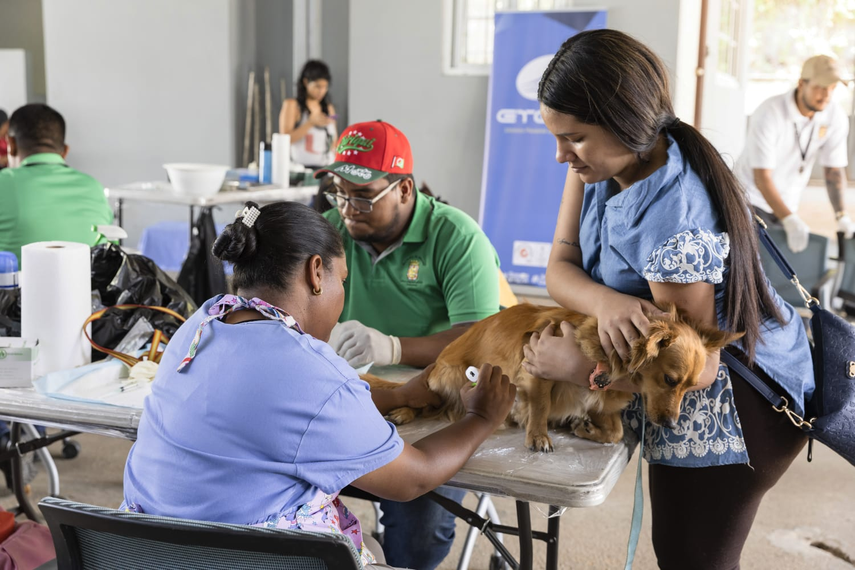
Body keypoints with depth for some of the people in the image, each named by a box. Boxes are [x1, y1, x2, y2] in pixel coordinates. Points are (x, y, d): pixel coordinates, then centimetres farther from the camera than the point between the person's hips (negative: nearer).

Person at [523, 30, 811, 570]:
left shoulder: (674, 221, -35)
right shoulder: (599, 164, -9)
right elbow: (561, 267, -9)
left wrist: (577, 366, -22)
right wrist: (607, 302, -32)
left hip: (734, 403, -8)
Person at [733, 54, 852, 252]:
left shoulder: (836, 118, -8)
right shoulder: (769, 113, -24)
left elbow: (834, 170, -2)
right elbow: (762, 177, -28)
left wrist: (842, 216, -16)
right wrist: (789, 220, -37)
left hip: (788, 205, 6)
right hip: (751, 199, -6)